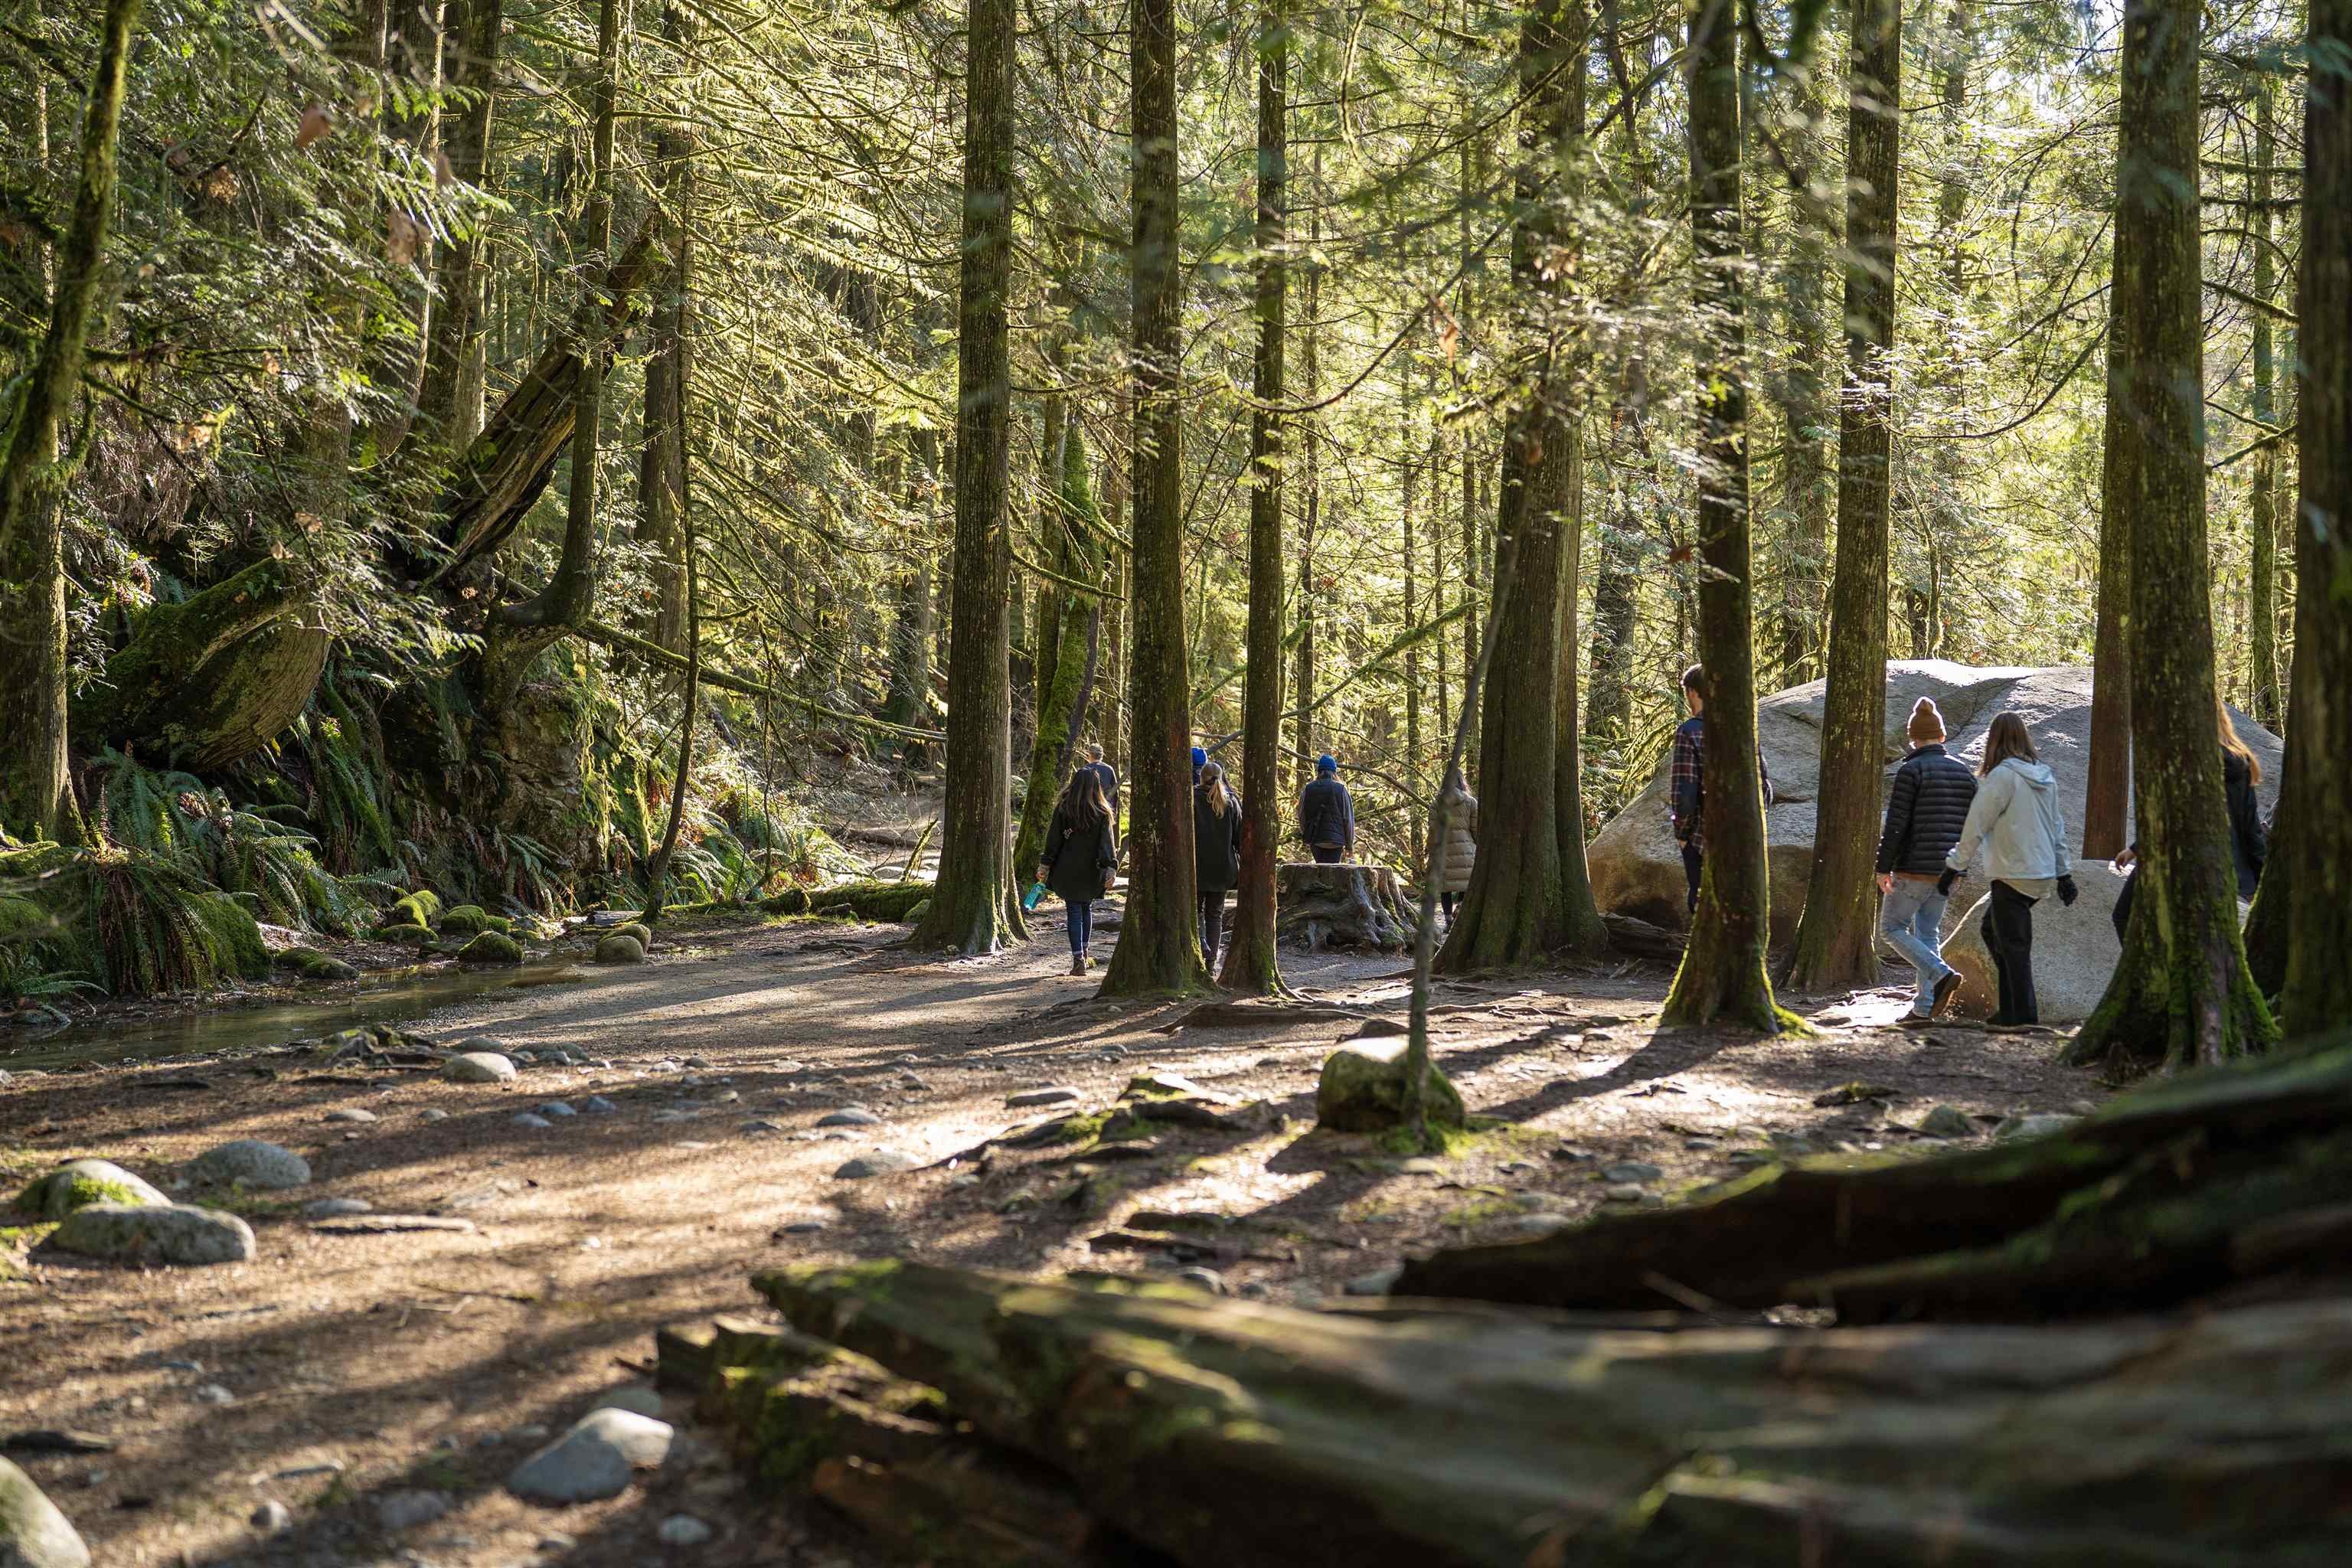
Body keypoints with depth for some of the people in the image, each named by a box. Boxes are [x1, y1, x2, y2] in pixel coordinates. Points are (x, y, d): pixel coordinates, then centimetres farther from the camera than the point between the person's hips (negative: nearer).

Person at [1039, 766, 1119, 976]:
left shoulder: (1063, 808, -6)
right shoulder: (1102, 812, -4)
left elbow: (1054, 839, -3)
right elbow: (1107, 841, -12)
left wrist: (1045, 865, 2)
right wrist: (1111, 867, -15)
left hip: (1068, 870, -1)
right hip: (1092, 871, 1)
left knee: (1075, 912, 2)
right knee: (1087, 909, 20)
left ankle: (1078, 959, -6)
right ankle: (1083, 954, 26)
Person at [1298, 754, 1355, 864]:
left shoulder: (1309, 789, 2)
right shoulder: (1340, 789, -5)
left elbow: (1301, 817, 9)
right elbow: (1348, 819, -3)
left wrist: (1306, 836, 26)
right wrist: (1349, 845, 6)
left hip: (1314, 839, 3)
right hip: (1335, 840, -3)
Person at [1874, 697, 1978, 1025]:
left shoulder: (1911, 770, -11)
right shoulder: (1963, 771, 9)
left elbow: (1896, 824, -14)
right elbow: (1973, 823, 10)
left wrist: (1883, 867, -8)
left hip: (1914, 868, -6)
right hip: (1947, 871, 7)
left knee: (1892, 928, 6)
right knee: (1928, 933, 14)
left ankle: (1941, 974, -13)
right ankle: (1923, 1007, 10)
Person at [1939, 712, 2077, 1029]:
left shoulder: (2003, 776, -13)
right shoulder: (2045, 776, 11)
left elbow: (1976, 826, -13)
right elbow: (2057, 827, 16)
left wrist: (1954, 867, -9)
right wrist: (2064, 872, 21)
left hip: (2014, 875, -8)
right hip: (2043, 873, 8)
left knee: (2013, 944, 0)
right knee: (1992, 930, 20)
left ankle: (2020, 1014, 3)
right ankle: (2013, 1005, 18)